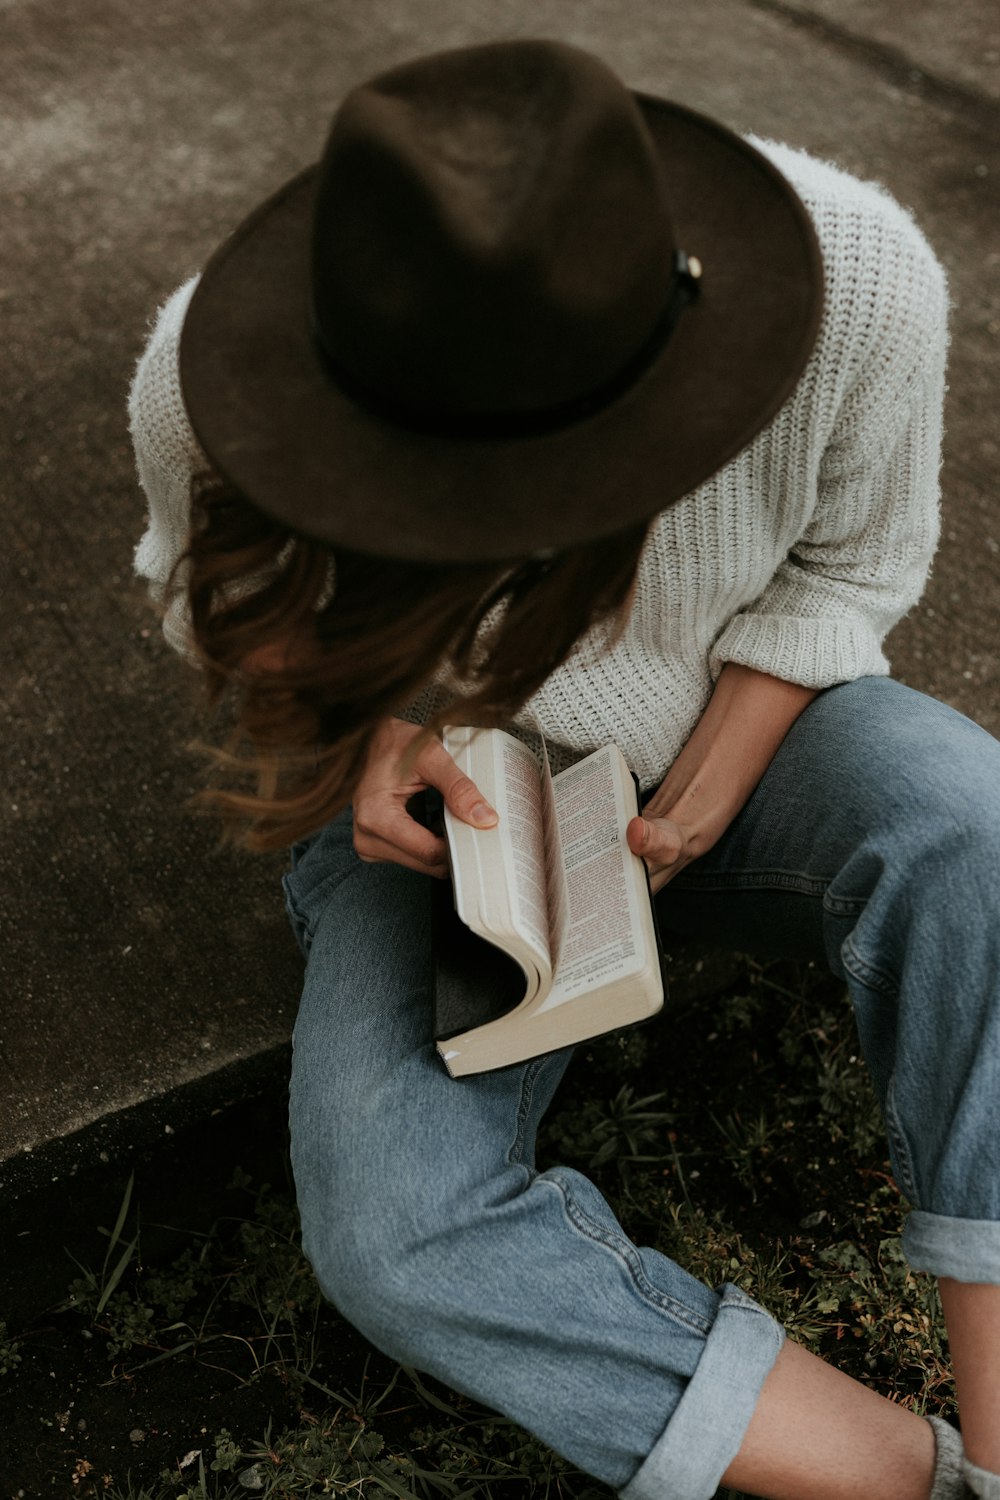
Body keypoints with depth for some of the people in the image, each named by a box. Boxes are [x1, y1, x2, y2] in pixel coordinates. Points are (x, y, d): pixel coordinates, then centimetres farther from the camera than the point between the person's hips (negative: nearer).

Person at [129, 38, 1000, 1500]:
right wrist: (378, 722, -22)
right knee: (398, 1238, -23)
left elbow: (848, 561, -6)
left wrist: (694, 806, -17)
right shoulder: (198, 383, -27)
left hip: (733, 725, 1)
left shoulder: (861, 277, -27)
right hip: (434, 791, 1)